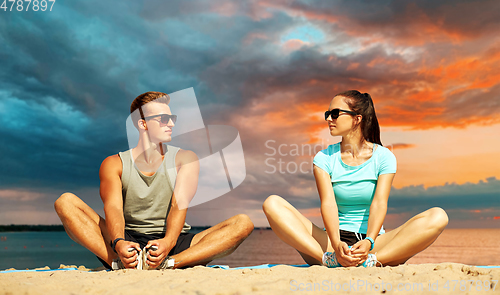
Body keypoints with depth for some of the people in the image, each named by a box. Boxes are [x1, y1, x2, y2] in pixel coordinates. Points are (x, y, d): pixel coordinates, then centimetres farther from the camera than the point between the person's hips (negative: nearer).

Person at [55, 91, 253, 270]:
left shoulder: (185, 159, 7)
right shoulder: (114, 164, 6)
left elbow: (180, 205, -9)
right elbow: (113, 207, -12)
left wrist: (168, 242, -31)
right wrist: (118, 243, -35)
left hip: (174, 245, 1)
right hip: (129, 243, 0)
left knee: (243, 223, -22)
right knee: (66, 201, -18)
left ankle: (169, 263, -39)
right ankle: (120, 263, -35)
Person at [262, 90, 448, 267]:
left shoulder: (384, 157, 2)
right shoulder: (324, 158, 4)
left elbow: (379, 203, -11)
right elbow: (328, 203, -11)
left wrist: (369, 242, -31)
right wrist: (336, 245, -29)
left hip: (375, 243, 0)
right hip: (332, 241, 0)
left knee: (438, 216, -23)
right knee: (272, 203, -20)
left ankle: (372, 260, -37)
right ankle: (328, 258, -35)